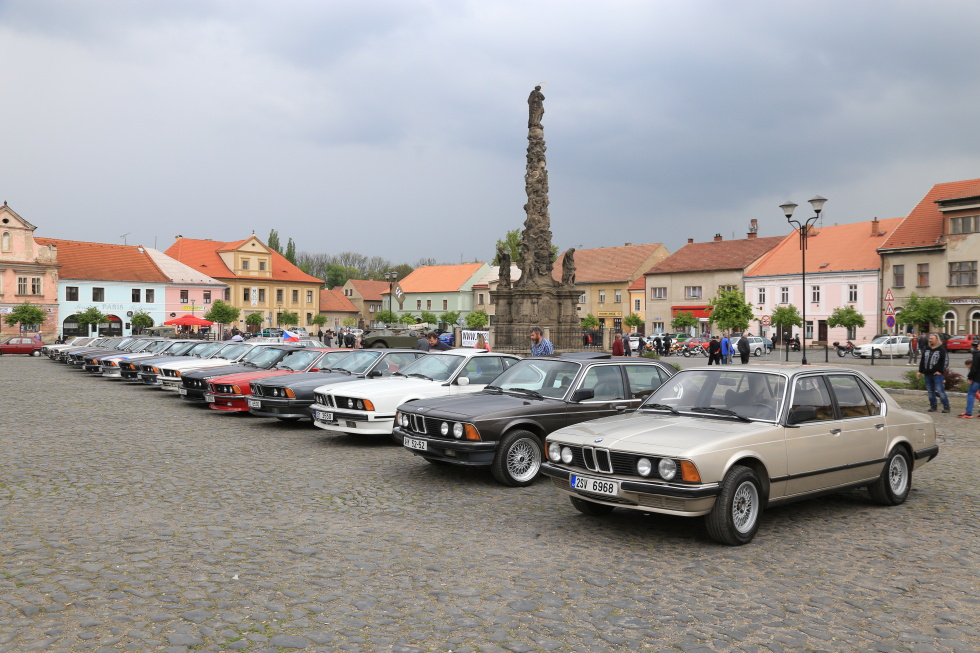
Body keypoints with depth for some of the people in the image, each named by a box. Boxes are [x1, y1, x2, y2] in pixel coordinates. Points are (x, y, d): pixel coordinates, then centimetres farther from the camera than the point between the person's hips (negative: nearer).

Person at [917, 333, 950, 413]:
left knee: (940, 391, -10)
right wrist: (920, 371, 16)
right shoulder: (926, 349, 15)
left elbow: (945, 361, -6)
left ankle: (946, 407, -3)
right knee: (930, 392, 10)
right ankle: (933, 406, 19)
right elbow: (922, 361, 20)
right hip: (927, 374, 6)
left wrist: (940, 371, -11)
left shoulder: (941, 349, -3)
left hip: (937, 374, -6)